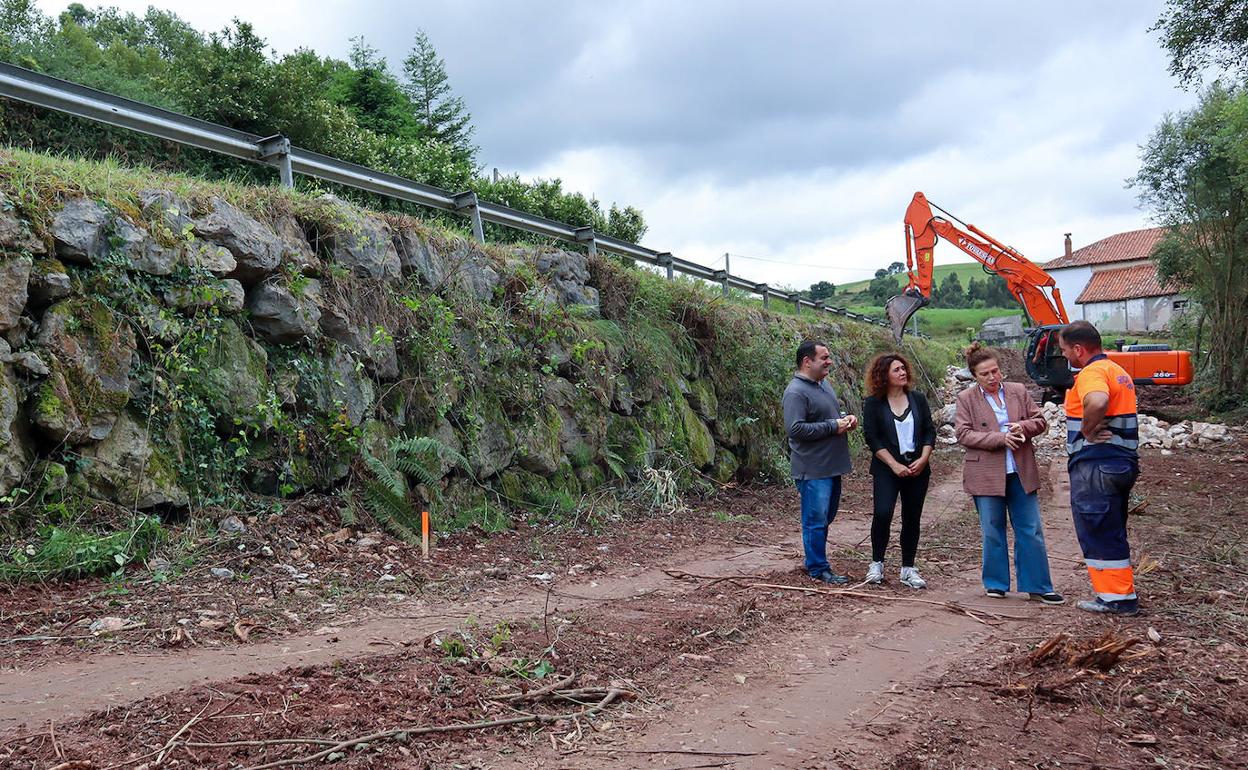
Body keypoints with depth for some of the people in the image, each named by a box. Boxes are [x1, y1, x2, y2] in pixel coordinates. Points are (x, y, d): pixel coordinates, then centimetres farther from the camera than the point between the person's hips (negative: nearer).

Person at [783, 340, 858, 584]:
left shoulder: (824, 385, 13)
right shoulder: (796, 392, -17)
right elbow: (795, 428, -26)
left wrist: (846, 419, 4)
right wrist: (833, 426, -21)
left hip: (832, 467, 10)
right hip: (813, 470, -10)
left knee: (826, 516, 17)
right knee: (816, 520, -2)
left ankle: (814, 561, 30)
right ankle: (818, 569, 8)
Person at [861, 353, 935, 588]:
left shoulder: (917, 399, 8)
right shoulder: (873, 404, -3)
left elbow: (929, 431, 8)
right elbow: (872, 438, -7)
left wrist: (923, 459, -7)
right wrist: (895, 465, -14)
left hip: (917, 469, 4)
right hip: (887, 469, -3)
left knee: (912, 518, 6)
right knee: (882, 514, -16)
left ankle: (908, 569, 16)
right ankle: (877, 564, 1)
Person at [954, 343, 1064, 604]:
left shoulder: (1018, 391, 6)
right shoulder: (966, 399, -2)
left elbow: (1039, 421, 10)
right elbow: (963, 434, -9)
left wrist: (1023, 427, -13)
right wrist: (1000, 438, -18)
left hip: (1021, 473, 2)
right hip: (986, 474, -2)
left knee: (1031, 531, 4)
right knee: (993, 532, 7)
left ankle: (1038, 587, 12)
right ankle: (996, 584, 21)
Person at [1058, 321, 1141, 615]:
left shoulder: (1092, 372, -16)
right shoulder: (1118, 371, 18)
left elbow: (1097, 401, -38)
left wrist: (1087, 430, -23)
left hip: (1095, 466, -10)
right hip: (1122, 463, 10)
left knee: (1097, 533, -1)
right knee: (1112, 533, 18)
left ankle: (1117, 598, 5)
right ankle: (1122, 595, 26)